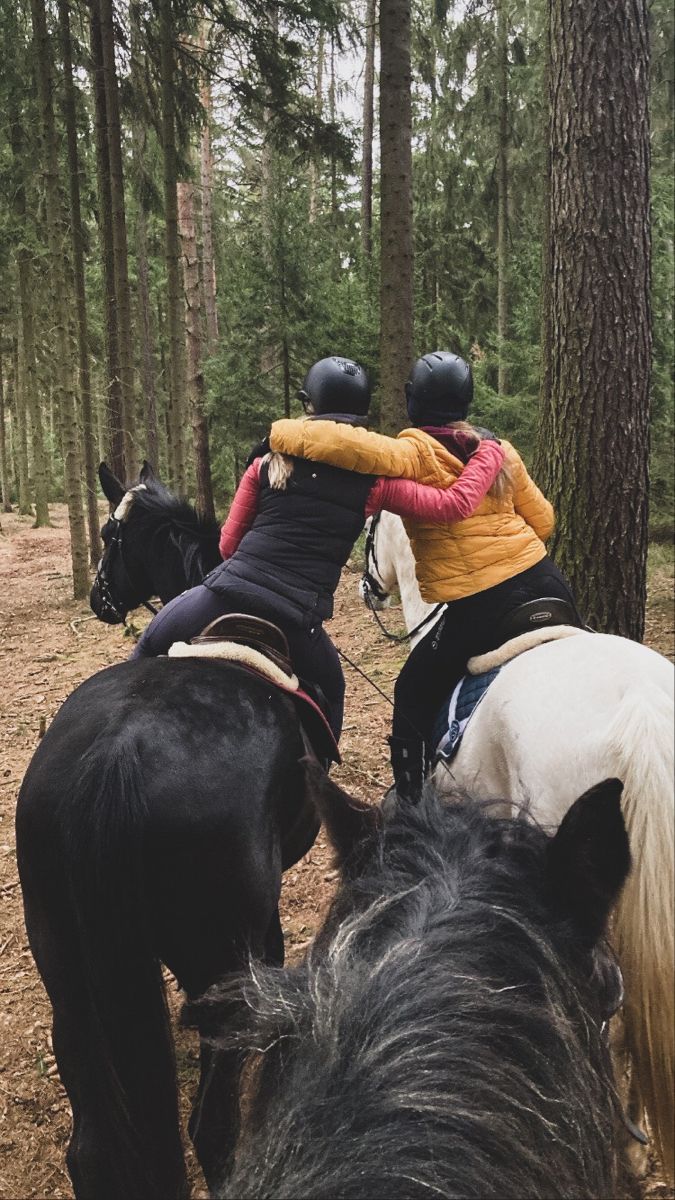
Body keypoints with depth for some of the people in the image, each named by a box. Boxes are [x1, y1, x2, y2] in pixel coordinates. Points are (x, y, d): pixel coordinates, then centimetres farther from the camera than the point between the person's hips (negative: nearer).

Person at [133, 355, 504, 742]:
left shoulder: (270, 461, 10)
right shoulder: (373, 481, 6)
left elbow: (228, 544, 13)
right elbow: (455, 504, 6)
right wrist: (492, 450, 21)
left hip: (228, 593, 0)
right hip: (293, 623, 0)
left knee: (150, 648, 26)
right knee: (329, 695, 30)